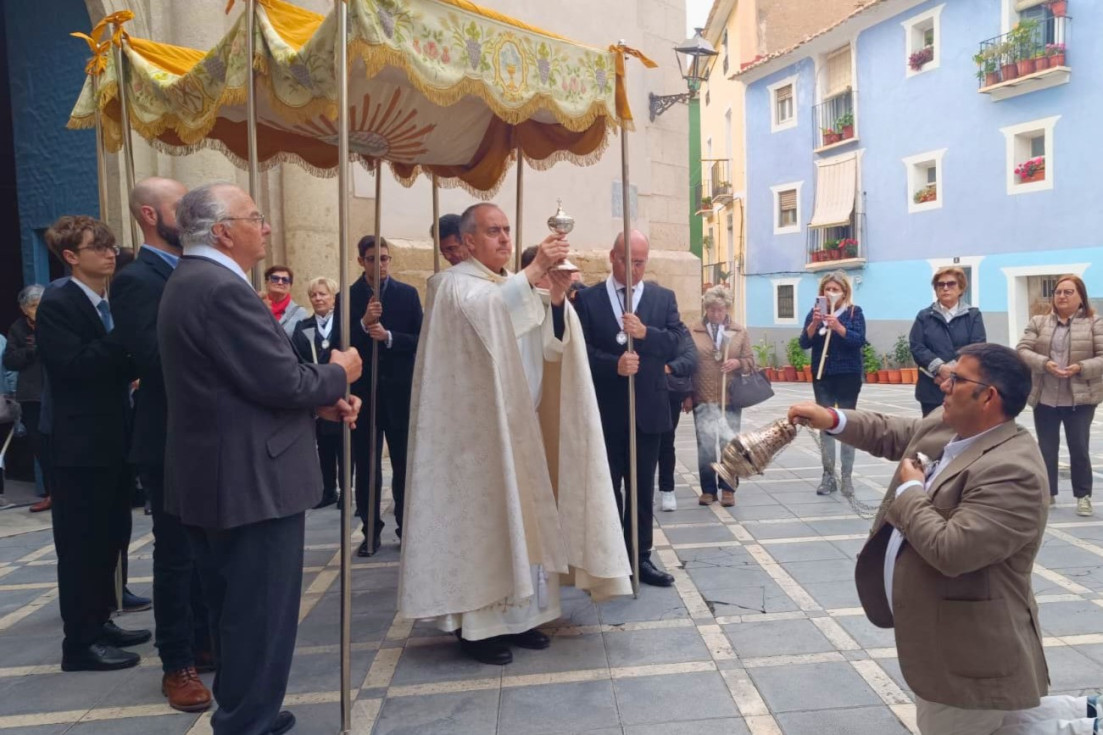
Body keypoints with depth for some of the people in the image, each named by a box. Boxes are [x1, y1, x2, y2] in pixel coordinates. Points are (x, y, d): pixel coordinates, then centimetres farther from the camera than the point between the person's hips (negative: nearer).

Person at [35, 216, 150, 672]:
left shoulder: (110, 306, 13)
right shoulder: (56, 304, -11)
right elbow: (74, 365, -23)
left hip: (113, 440, 8)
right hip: (81, 445, -8)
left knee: (108, 538, 16)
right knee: (81, 544, 1)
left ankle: (99, 622, 30)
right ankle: (80, 643, 11)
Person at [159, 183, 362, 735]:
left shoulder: (191, 281, 13)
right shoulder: (223, 290, -21)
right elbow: (282, 382, -24)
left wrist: (319, 401, 7)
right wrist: (338, 374, -5)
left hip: (217, 478, 11)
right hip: (252, 482, -11)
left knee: (235, 612, 22)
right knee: (260, 616, 2)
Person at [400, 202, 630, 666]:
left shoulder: (519, 289, 16)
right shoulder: (453, 285, -5)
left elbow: (550, 346, 3)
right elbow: (482, 312, -30)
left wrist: (556, 297, -12)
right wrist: (534, 271, -34)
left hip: (521, 426, 7)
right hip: (478, 428, -7)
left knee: (519, 518, 9)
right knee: (481, 520, -3)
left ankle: (515, 615, 20)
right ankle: (476, 625, 8)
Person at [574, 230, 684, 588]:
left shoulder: (664, 297, 6)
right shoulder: (588, 298, 0)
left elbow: (676, 343, -5)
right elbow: (582, 350, -9)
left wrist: (645, 333, -22)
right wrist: (614, 364, -25)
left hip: (647, 410, 2)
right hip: (605, 411, -1)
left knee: (642, 490, 11)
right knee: (606, 488, 10)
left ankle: (640, 557, 24)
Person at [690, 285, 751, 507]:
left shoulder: (740, 332, 7)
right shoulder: (694, 332, 3)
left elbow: (750, 362, 9)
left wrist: (738, 363, -14)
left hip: (731, 398, 1)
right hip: (703, 399, -1)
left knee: (729, 445, 3)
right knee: (705, 445, 1)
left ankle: (728, 489, 15)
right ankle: (708, 489, 13)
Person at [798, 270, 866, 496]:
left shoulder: (854, 312, -1)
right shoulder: (815, 312, 5)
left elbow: (859, 340, -13)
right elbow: (804, 343, -3)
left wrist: (838, 327, -27)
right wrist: (814, 323, -19)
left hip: (848, 376, -2)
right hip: (822, 376, 2)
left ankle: (847, 477, 6)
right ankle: (828, 476, 7)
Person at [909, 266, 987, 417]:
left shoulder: (973, 315, 8)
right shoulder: (924, 316, 9)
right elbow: (916, 348, -1)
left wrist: (954, 369, -16)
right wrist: (940, 368, -16)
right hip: (932, 390, 1)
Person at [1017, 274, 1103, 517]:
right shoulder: (1038, 322, 6)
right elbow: (1022, 350, -2)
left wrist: (1081, 367, -20)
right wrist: (1044, 363, -18)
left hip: (1080, 398, -2)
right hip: (1045, 398, 2)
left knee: (1079, 448, 2)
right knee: (1046, 448, 10)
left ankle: (1083, 496, 15)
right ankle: (1048, 493, 22)